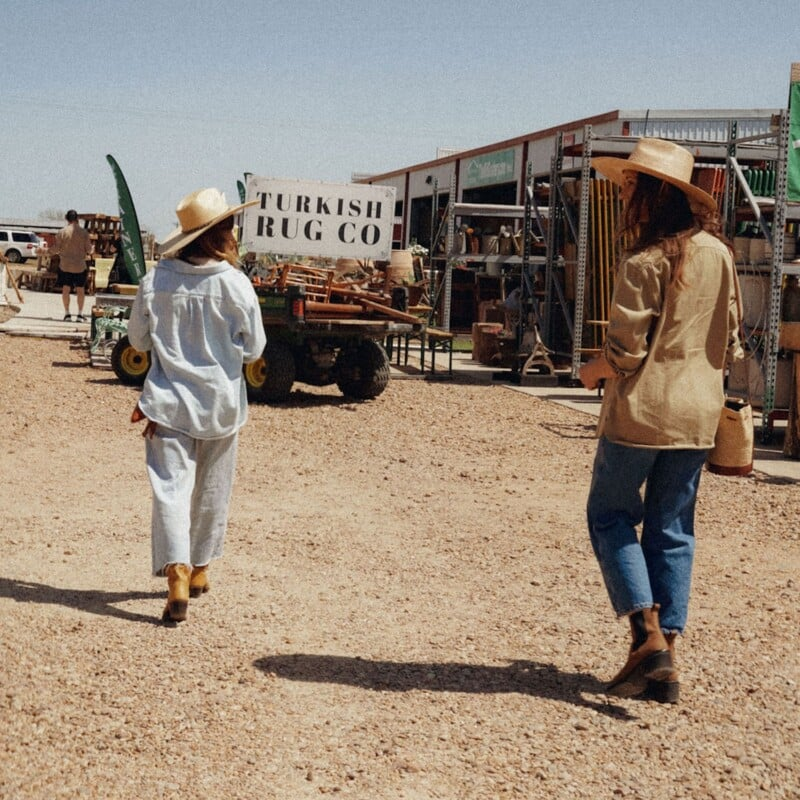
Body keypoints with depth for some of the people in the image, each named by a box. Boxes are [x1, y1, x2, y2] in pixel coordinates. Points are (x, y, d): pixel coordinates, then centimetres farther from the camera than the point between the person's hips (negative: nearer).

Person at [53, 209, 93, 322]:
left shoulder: (62, 232, -7)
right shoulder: (84, 232, -6)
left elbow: (56, 249, -3)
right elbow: (89, 249, -2)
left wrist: (58, 251, 19)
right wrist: (86, 254, 19)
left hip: (65, 265, 0)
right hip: (80, 265, 0)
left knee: (66, 289, 8)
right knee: (80, 289, 9)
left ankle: (67, 313, 7)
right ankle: (80, 314, 8)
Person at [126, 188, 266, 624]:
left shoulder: (156, 279, -7)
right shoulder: (236, 283, -12)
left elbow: (138, 339, 4)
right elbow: (253, 348, -4)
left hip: (169, 402, 0)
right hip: (220, 402, 0)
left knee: (171, 488, -2)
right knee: (211, 492, 17)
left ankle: (177, 576, -17)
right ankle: (199, 570, 32)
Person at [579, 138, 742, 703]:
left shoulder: (644, 264, -15)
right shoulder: (720, 255, 5)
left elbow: (624, 351, -17)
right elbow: (732, 342, 10)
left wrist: (591, 372, 2)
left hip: (640, 409, -6)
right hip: (699, 414, 6)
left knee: (610, 515, 10)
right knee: (673, 530, 12)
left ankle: (648, 635, -3)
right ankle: (665, 661, 14)